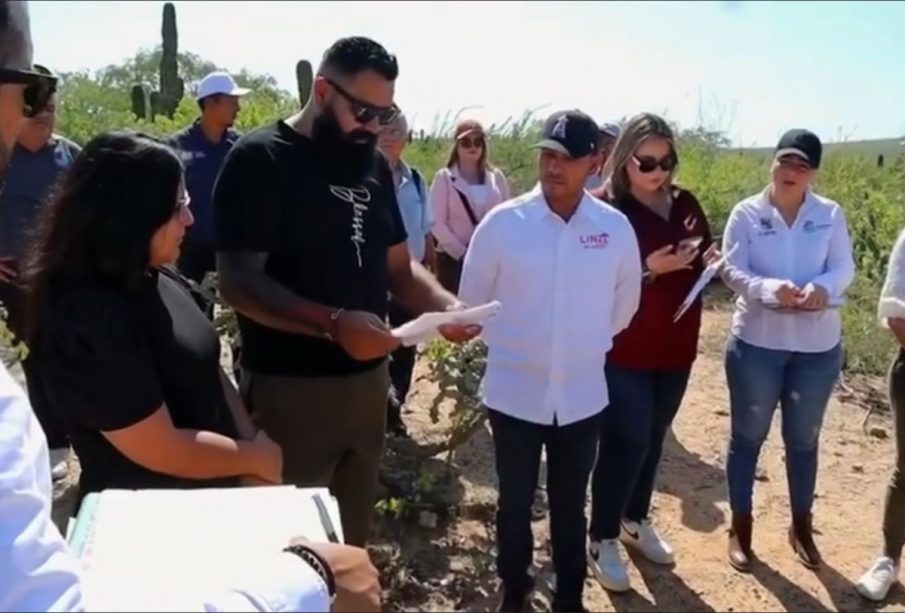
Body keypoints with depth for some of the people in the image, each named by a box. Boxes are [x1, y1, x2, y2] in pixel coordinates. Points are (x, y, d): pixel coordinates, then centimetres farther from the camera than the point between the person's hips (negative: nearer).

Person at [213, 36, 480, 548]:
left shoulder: (374, 164, 10)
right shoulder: (261, 160, -11)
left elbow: (398, 265, 14)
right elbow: (239, 282, -19)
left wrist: (446, 305, -7)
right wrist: (332, 324, -32)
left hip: (368, 379, 6)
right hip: (291, 388, -6)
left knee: (354, 535, 19)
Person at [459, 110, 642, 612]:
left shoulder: (616, 227, -5)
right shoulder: (503, 222, -10)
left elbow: (626, 301, 11)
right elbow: (473, 299, 2)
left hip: (583, 395, 1)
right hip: (515, 392, -1)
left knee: (570, 507, 16)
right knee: (514, 504, 14)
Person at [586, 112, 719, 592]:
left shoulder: (684, 204, 6)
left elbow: (703, 262, 16)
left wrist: (710, 260, -6)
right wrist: (648, 270, -25)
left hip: (675, 347, 6)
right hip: (623, 350, -6)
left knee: (653, 438, 17)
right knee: (625, 441, -3)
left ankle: (636, 521, 37)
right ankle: (602, 540, 16)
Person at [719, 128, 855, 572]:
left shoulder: (831, 214, 2)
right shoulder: (747, 213, -4)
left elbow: (844, 269, -3)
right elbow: (732, 271, -10)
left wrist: (822, 288, -25)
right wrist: (771, 289, -29)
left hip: (818, 346, 2)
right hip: (756, 342, -2)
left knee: (803, 438, 16)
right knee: (748, 436, 10)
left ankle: (801, 526, 35)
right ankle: (740, 527, 26)